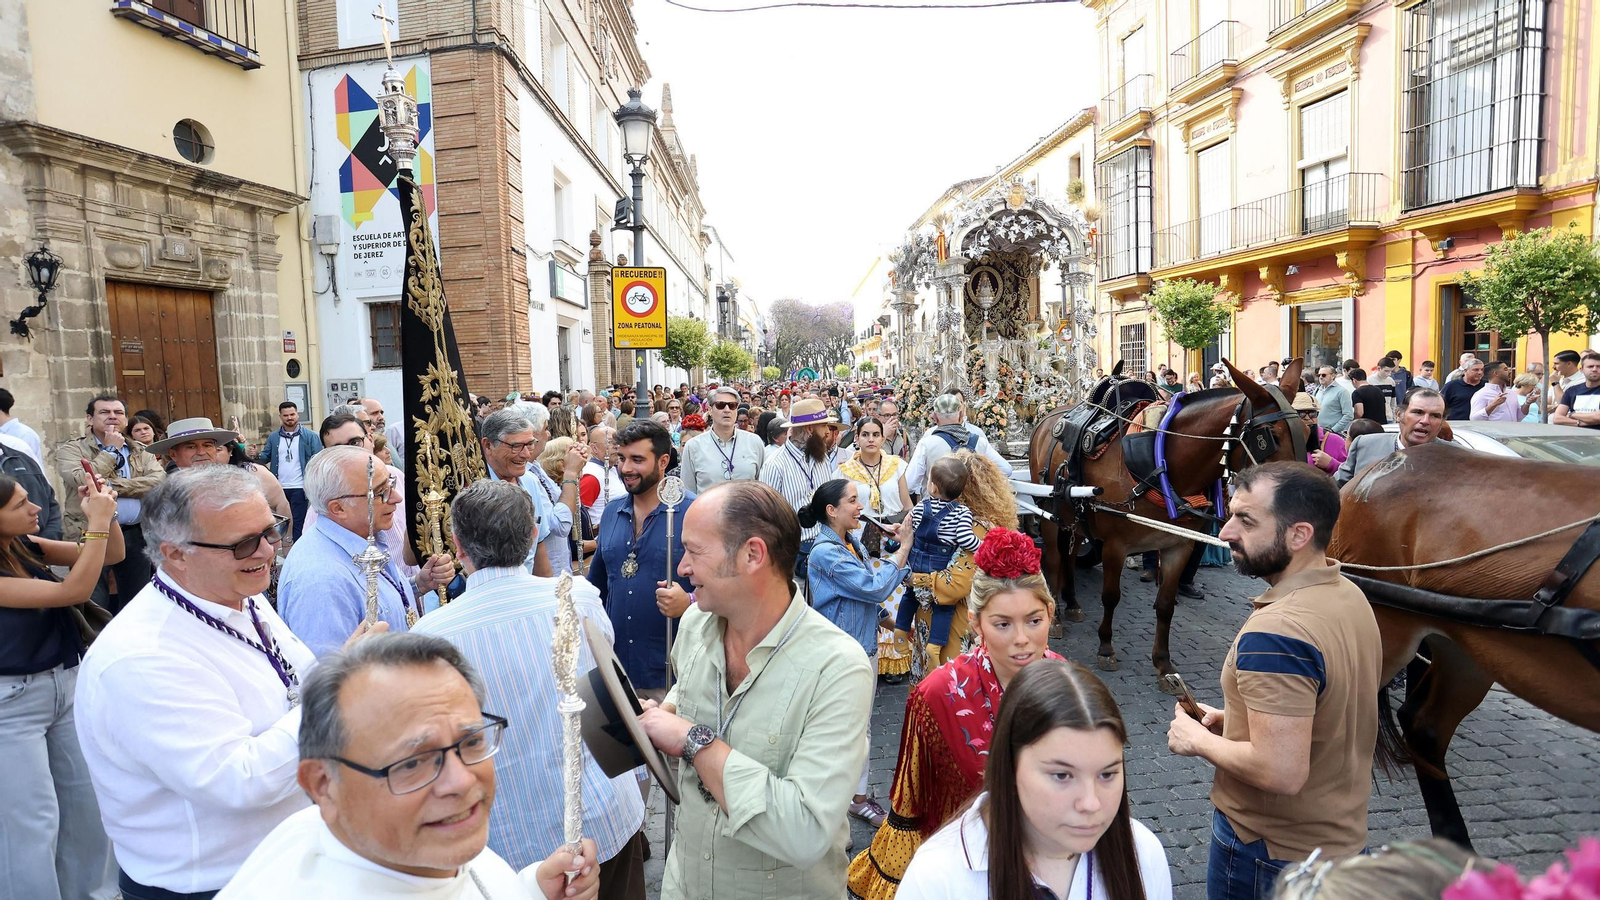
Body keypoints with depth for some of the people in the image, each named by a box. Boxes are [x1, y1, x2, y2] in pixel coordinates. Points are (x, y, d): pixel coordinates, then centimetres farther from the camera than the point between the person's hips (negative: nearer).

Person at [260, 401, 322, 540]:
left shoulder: (310, 436, -2)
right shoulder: (273, 437, 10)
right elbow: (265, 457, 13)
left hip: (299, 488, -4)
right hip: (279, 488, 4)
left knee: (299, 523, 0)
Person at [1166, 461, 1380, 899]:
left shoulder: (1274, 633, -32)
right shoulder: (1348, 594, -2)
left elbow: (1280, 772, -33)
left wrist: (1198, 740, -17)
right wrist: (1238, 719, 5)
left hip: (1270, 852, -8)